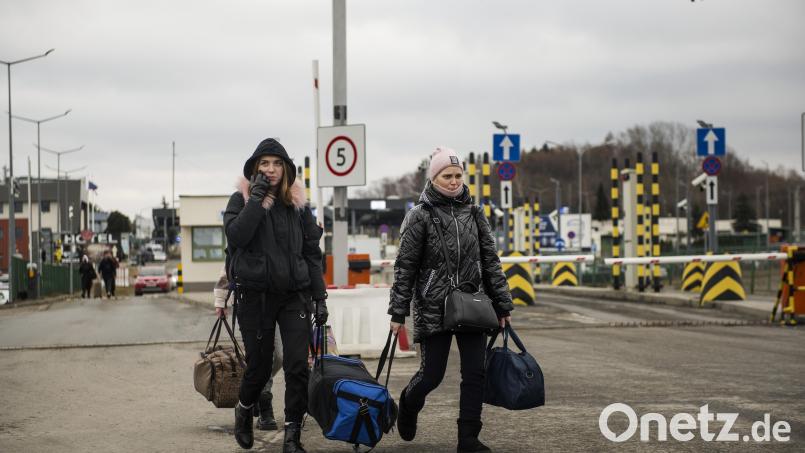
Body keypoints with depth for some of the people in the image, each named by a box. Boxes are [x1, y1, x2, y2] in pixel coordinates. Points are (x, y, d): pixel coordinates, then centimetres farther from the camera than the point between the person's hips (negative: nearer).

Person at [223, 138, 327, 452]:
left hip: (294, 295, 2)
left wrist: (320, 297, 6)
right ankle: (244, 410, 37)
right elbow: (235, 236, -18)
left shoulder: (298, 203, 8)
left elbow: (312, 252, 10)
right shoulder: (241, 200, 1)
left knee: (297, 366, -7)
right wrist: (257, 198, -17)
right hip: (255, 296, -2)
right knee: (259, 366, 6)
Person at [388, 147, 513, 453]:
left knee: (475, 373, -2)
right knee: (432, 374, 1)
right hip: (433, 309, -4)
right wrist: (398, 312, -6)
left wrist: (502, 305, 10)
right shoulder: (420, 216, -3)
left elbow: (490, 261, 13)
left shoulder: (473, 214, 9)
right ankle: (408, 405, 34)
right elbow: (405, 267, -3)